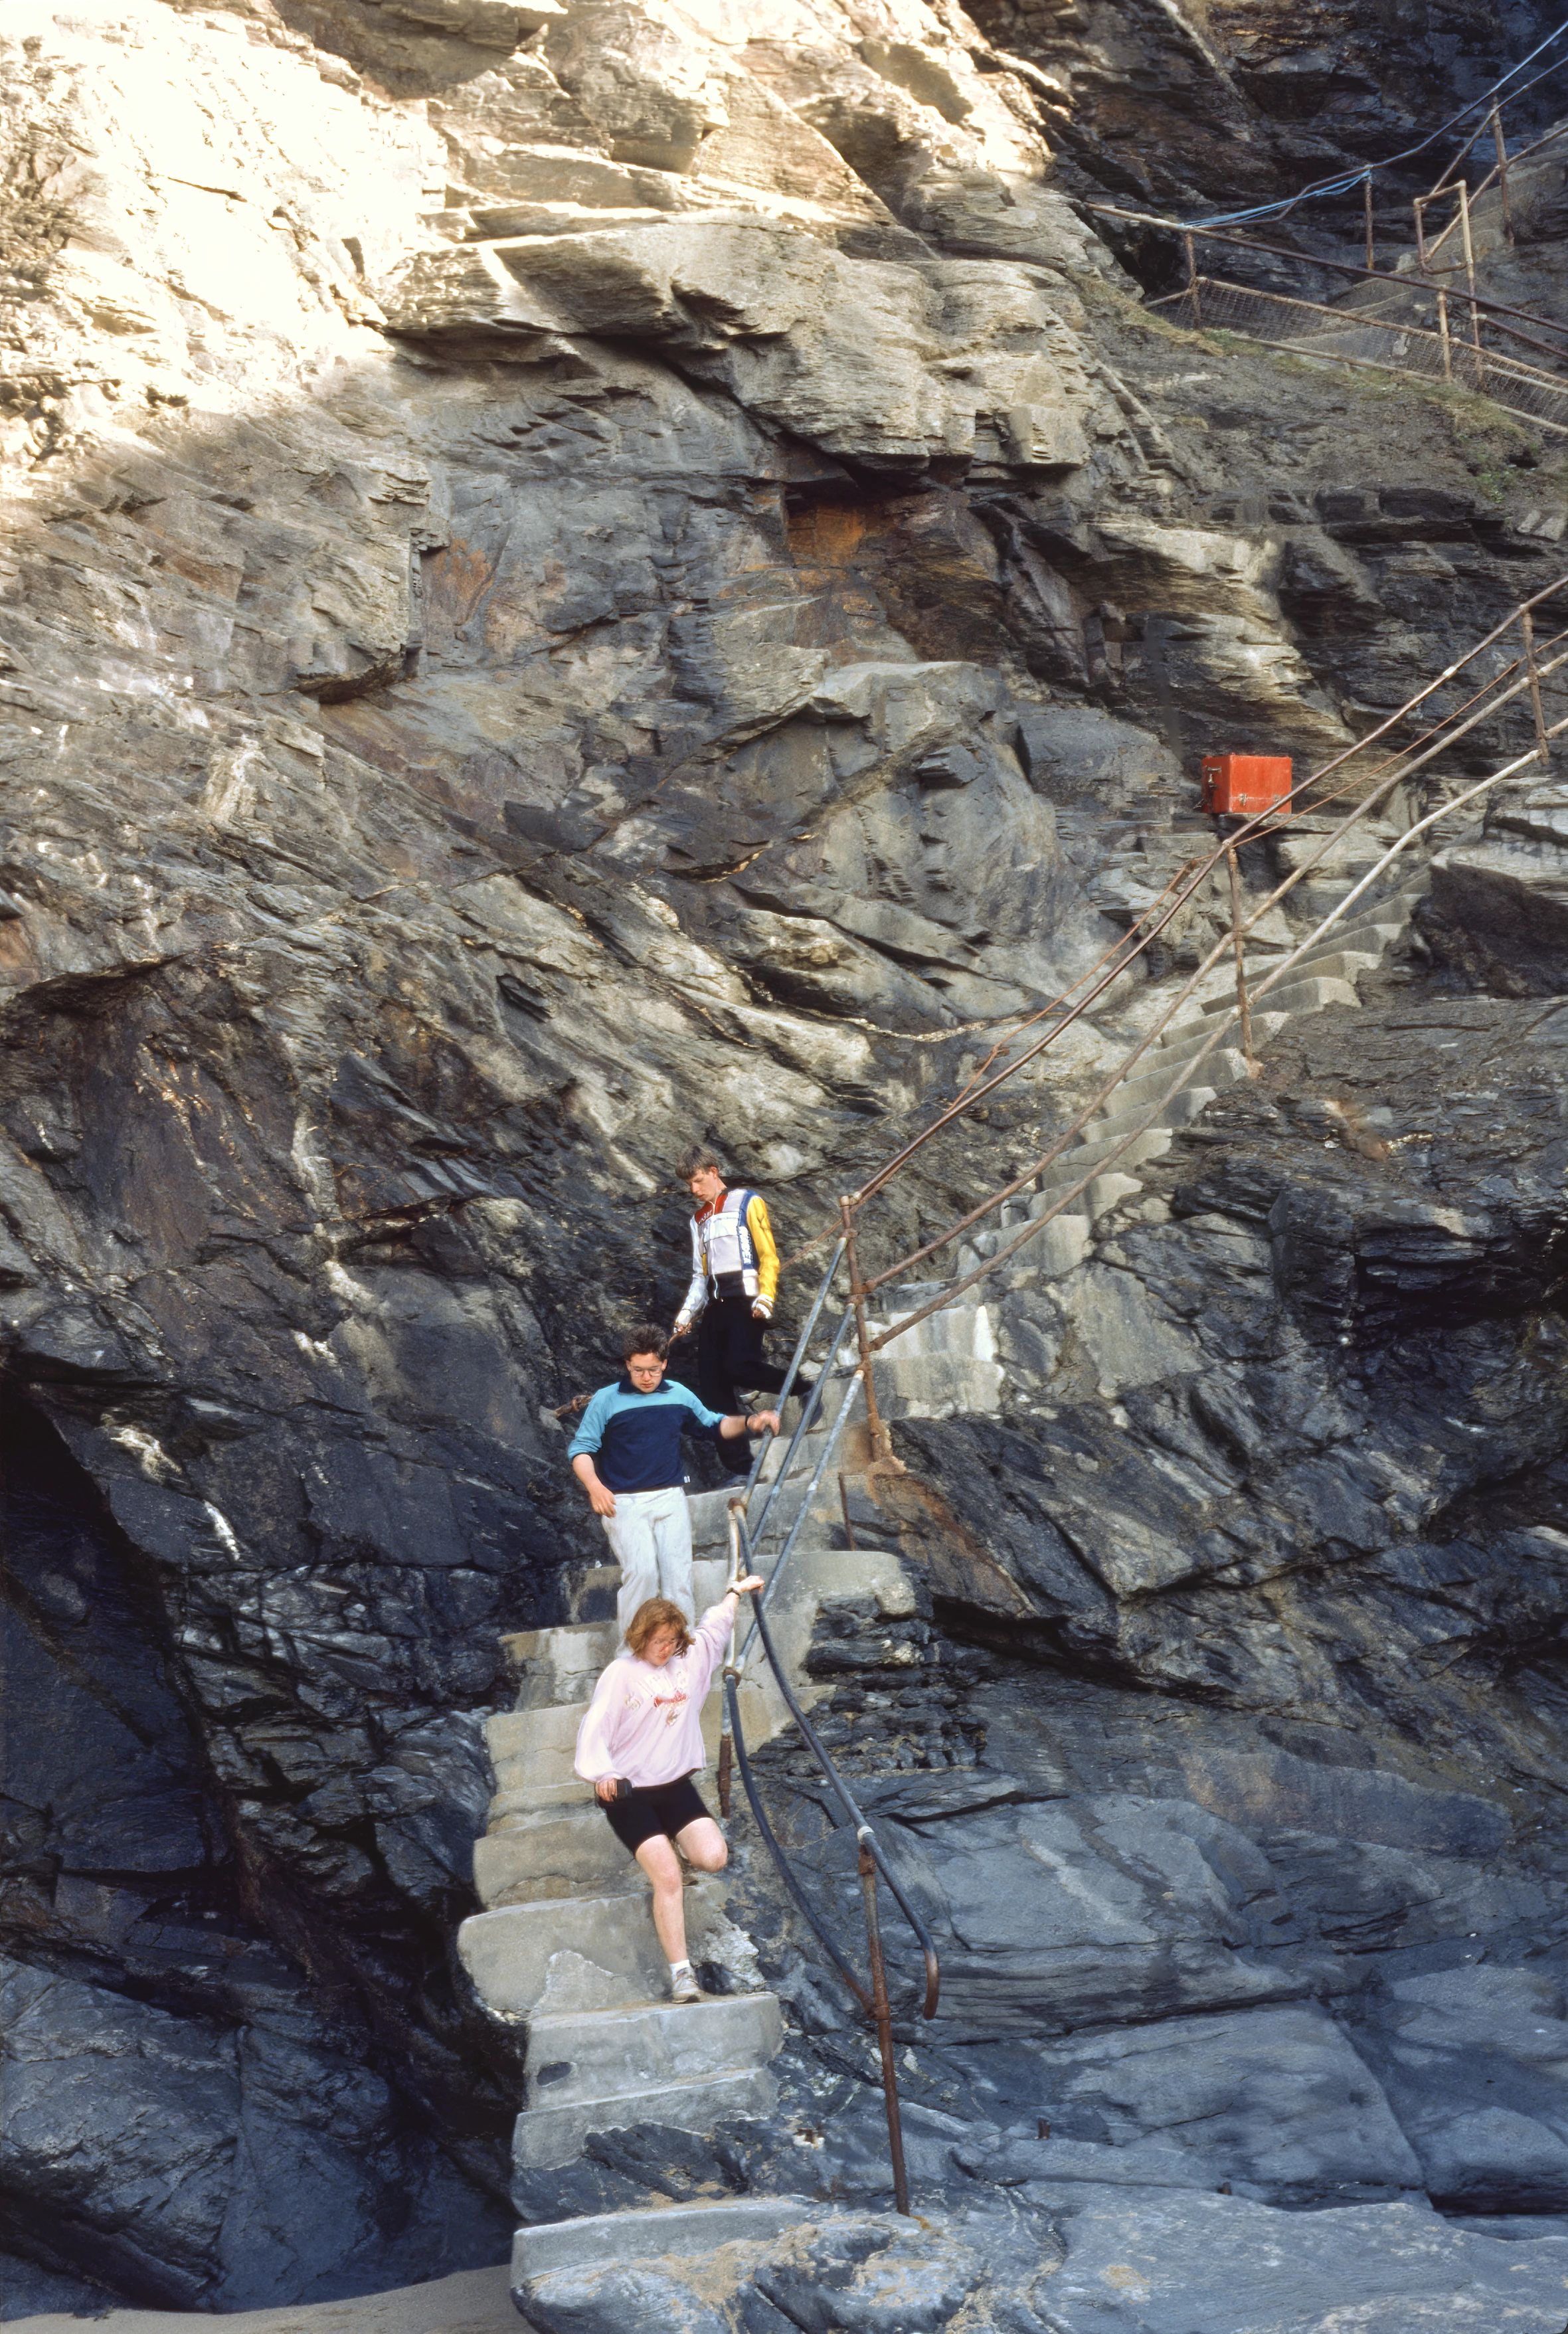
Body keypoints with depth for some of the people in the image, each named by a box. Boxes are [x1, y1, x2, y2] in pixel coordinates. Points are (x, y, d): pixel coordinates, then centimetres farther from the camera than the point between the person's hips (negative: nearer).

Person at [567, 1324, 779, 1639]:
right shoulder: (607, 1400, 1)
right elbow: (580, 1448, 1)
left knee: (678, 1575, -5)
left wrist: (750, 1422, 6)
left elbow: (714, 1425, 24)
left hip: (671, 1499, 3)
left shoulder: (679, 1395, 12)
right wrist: (594, 1486, -16)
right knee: (641, 1571, -21)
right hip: (624, 1503, -3)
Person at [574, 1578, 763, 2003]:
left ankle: (677, 1843, 21)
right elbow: (595, 1730, -12)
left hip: (675, 1785, 5)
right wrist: (602, 1772, -29)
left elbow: (714, 1628, 28)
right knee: (667, 1877, -18)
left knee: (714, 1857, -15)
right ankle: (681, 1974, -13)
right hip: (629, 1792, -5)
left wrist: (737, 1591, 41)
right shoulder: (621, 1674, -7)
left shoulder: (690, 1660, 9)